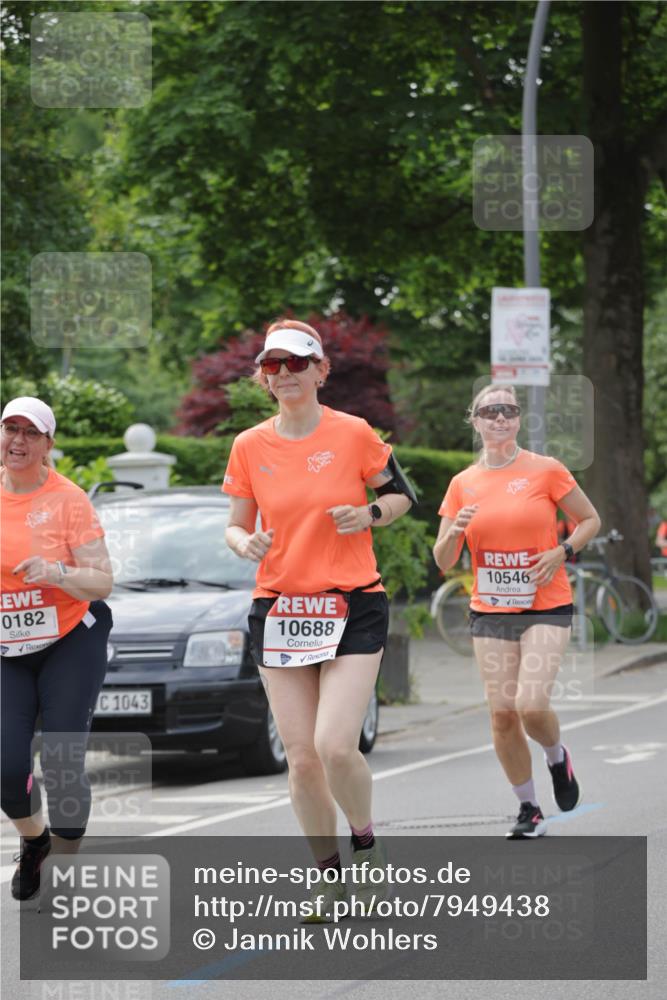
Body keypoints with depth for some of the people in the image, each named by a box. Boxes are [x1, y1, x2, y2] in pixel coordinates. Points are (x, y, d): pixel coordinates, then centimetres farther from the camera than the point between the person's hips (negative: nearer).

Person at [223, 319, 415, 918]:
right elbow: (236, 526, 12)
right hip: (279, 612, 3)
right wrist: (247, 543, -11)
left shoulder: (353, 434, -4)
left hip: (353, 607, -3)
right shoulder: (249, 447, 3)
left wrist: (370, 515, -12)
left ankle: (366, 842, 12)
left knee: (335, 747, -16)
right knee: (301, 757, 1)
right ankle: (330, 874, 17)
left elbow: (402, 495, 8)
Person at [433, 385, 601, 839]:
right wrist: (455, 532, -13)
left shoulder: (546, 471, -3)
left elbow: (590, 519, 7)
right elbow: (443, 561, 8)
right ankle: (529, 810, 12)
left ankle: (558, 757, 17)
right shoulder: (463, 484, 6)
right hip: (490, 613, 3)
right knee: (502, 714, -3)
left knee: (532, 707, -18)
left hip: (546, 609, -3)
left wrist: (562, 553, -10)